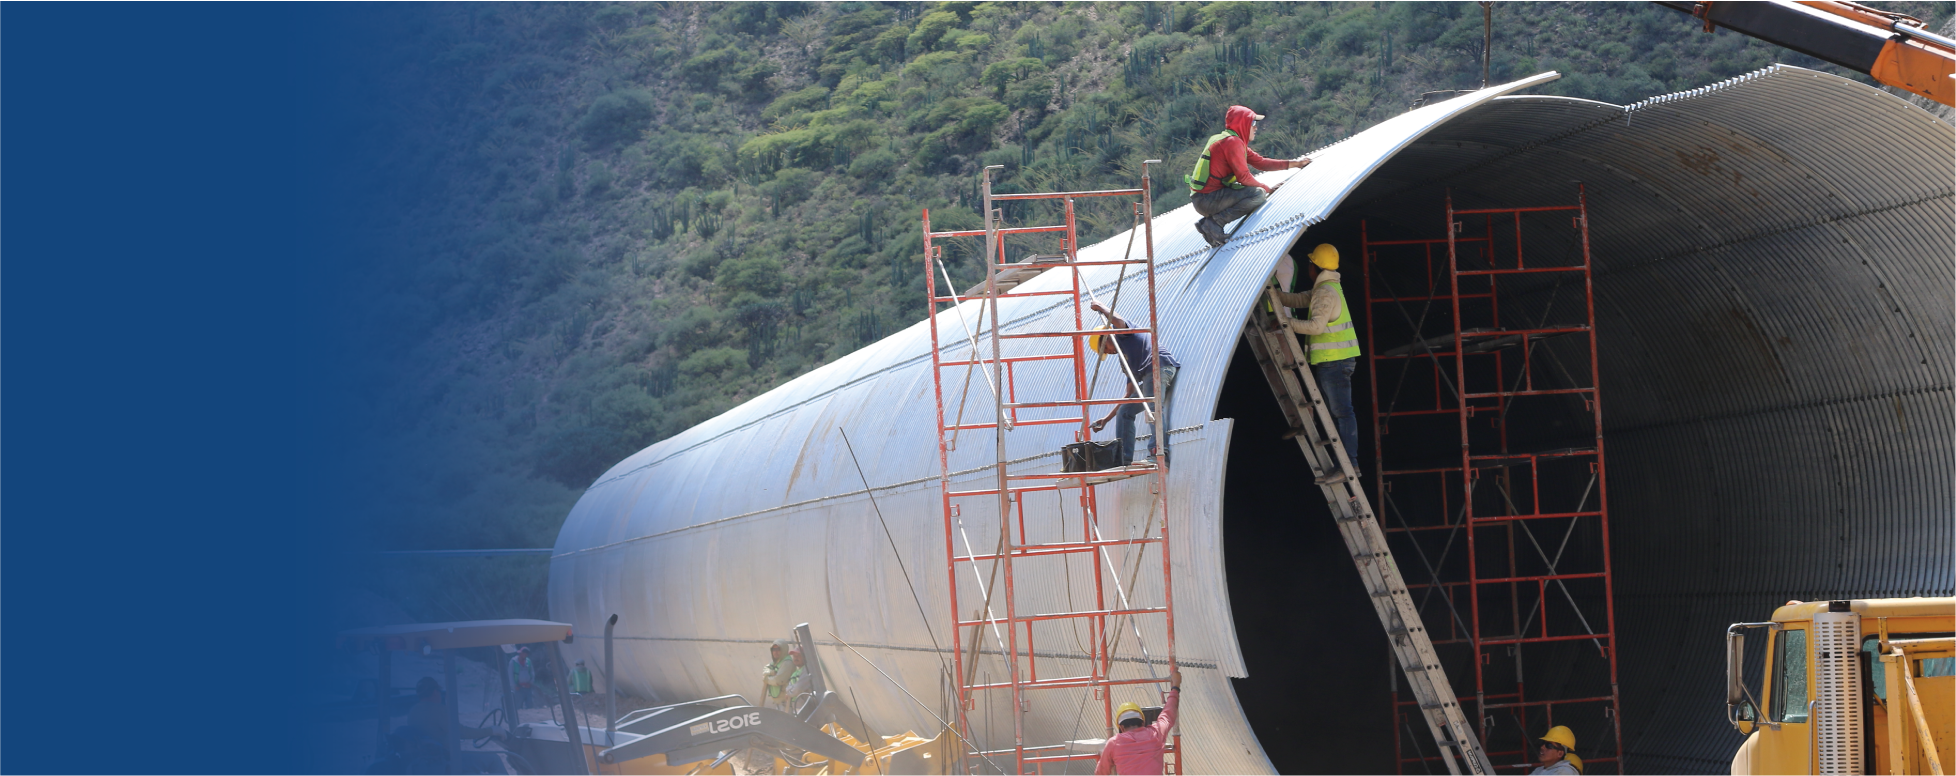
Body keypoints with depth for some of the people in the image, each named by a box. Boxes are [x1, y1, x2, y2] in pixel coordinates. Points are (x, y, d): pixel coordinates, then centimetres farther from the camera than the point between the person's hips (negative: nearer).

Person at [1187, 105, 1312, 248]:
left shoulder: (1234, 141, 18)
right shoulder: (1233, 142, -14)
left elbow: (1260, 162, 19)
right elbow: (1243, 177, -19)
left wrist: (1293, 163, 16)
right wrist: (1268, 189, -5)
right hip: (1207, 200, -10)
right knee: (1258, 194, -20)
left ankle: (1208, 221, 10)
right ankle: (1214, 222, -14)